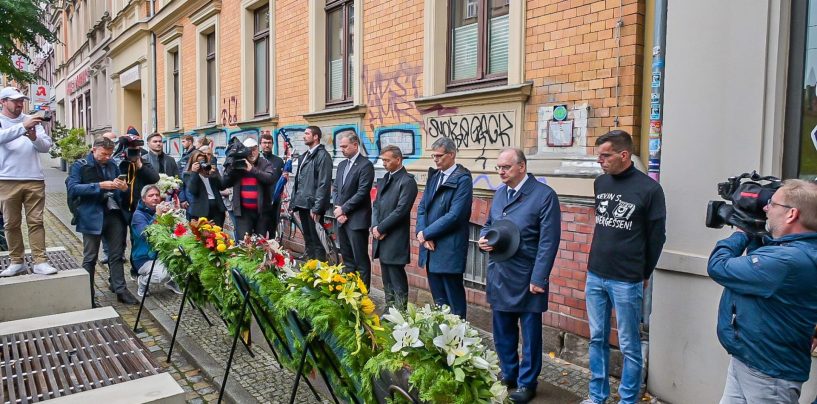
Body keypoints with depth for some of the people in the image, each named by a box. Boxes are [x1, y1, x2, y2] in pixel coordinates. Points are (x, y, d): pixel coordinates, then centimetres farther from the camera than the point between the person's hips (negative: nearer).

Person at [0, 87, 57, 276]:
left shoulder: (31, 120, 10)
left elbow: (46, 146, 4)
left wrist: (34, 138, -16)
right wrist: (23, 127, -29)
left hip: (34, 179, 1)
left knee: (36, 222, 1)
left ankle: (40, 261, 3)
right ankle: (17, 261, 18)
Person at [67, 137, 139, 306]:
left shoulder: (112, 166, 14)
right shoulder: (80, 166, 0)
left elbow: (121, 191, 21)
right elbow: (72, 189, -12)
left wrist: (124, 188, -3)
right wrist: (99, 186, -20)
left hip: (115, 215, 4)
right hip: (93, 217, -4)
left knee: (117, 255, 8)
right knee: (90, 258, 4)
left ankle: (121, 290, 15)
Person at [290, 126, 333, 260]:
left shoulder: (323, 155, -10)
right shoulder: (304, 156, 17)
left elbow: (324, 184, -17)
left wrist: (316, 208, -20)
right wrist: (294, 201, 12)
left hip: (313, 205, -9)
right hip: (302, 204, 9)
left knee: (316, 240, -3)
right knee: (308, 240, 16)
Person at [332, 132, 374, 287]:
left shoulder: (365, 165, -10)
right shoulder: (342, 165, 15)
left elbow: (362, 193, -17)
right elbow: (335, 188, 14)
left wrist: (343, 209, -12)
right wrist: (338, 210, -1)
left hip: (357, 220, -8)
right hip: (342, 219, 8)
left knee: (360, 259, -2)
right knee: (347, 258, 15)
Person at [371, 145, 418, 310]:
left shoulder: (407, 181, -10)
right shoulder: (384, 179, 15)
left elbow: (401, 210, -17)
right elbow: (376, 205, 14)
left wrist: (381, 228, -13)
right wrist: (375, 226, -3)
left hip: (395, 240, -8)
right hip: (381, 237, 8)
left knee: (397, 278, -2)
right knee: (386, 278, 14)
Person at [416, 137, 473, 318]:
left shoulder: (463, 180, -11)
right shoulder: (433, 176, 11)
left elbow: (454, 215, -18)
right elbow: (422, 207, 9)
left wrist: (426, 233, -13)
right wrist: (422, 233, -6)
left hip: (450, 248, -7)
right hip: (431, 246, 7)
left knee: (453, 297, 5)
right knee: (438, 296, 16)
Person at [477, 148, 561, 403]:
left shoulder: (544, 195, -11)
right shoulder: (500, 193, 9)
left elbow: (548, 241, -14)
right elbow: (489, 225, 21)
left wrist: (538, 278, -17)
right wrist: (484, 238, -2)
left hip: (526, 278, -6)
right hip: (498, 275, 6)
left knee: (530, 333, 9)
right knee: (502, 332, 17)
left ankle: (527, 383, 26)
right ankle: (508, 376, 36)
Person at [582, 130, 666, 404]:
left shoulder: (649, 189, -10)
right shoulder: (600, 183, 6)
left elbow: (656, 237, -2)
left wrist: (643, 274, 5)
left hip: (627, 282, -5)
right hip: (594, 276, 5)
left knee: (629, 346, 6)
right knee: (597, 339, 14)